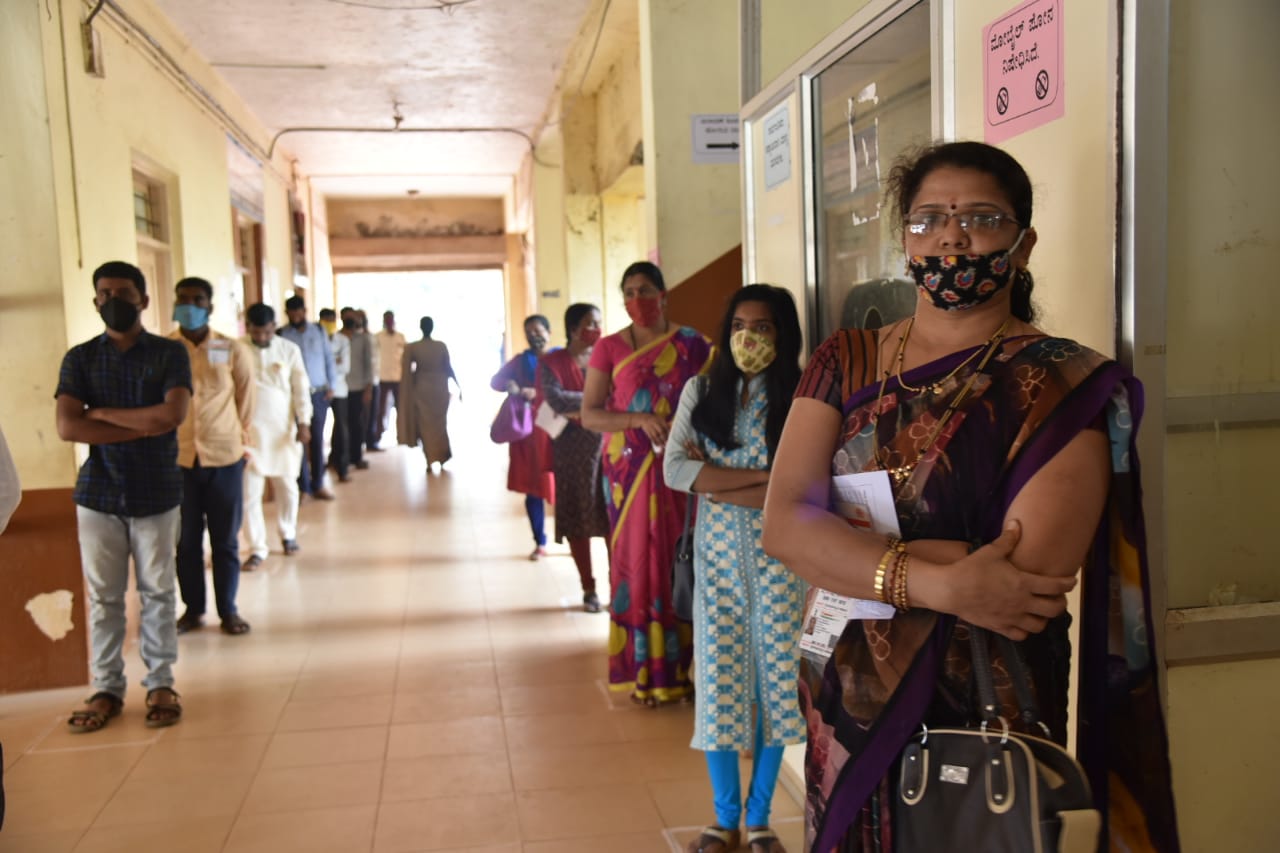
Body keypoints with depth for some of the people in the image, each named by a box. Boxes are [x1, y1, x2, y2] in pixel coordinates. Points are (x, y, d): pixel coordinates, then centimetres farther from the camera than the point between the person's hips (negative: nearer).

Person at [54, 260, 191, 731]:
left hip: (156, 494, -1)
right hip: (98, 495, 1)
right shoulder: (80, 358, 3)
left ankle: (161, 684, 19)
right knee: (103, 597, 8)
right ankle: (107, 688, 20)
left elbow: (173, 414, -17)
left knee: (157, 592, 8)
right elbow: (67, 427, -10)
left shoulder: (170, 353, -1)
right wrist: (143, 427, -14)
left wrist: (102, 413, -11)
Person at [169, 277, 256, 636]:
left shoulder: (232, 350, -1)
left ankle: (228, 610, 21)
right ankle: (193, 609, 24)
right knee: (186, 539, 10)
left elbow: (245, 399, 9)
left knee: (225, 539, 8)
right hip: (177, 458, 0)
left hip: (224, 457, 0)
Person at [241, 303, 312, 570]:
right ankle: (257, 548, 5)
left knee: (286, 486, 13)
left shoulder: (290, 350, 0)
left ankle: (288, 534, 32)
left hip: (283, 428, 2)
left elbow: (301, 388, 2)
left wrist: (303, 422, -3)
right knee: (250, 491, -2)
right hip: (249, 429, -1)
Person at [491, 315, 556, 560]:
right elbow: (495, 380, 4)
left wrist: (536, 393, -21)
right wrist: (510, 386, -17)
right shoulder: (521, 360, 12)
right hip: (528, 432, 3)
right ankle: (540, 543, 14)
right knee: (532, 488, 5)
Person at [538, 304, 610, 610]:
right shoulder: (552, 362, -1)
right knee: (578, 521, 5)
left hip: (608, 446, 2)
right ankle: (589, 588, 18)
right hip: (573, 452, -2)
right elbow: (556, 400, -16)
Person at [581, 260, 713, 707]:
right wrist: (639, 419, -17)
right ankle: (646, 671, 13)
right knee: (639, 562, 2)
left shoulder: (692, 344, 4)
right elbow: (589, 414, -3)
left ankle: (685, 665, 15)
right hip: (631, 469, 0)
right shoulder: (609, 348, 2)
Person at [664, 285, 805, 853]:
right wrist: (764, 476, -15)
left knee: (775, 676, 5)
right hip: (717, 552, 2)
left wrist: (713, 482, -13)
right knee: (719, 677, 5)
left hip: (779, 554, -1)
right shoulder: (702, 391, 4)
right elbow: (673, 469, -8)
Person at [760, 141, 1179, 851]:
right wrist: (936, 583, -24)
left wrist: (842, 549, -16)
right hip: (846, 710, 4)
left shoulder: (1061, 384, -10)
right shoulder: (846, 362, 1)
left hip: (984, 721, -3)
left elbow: (1033, 576, -22)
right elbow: (782, 524, -12)